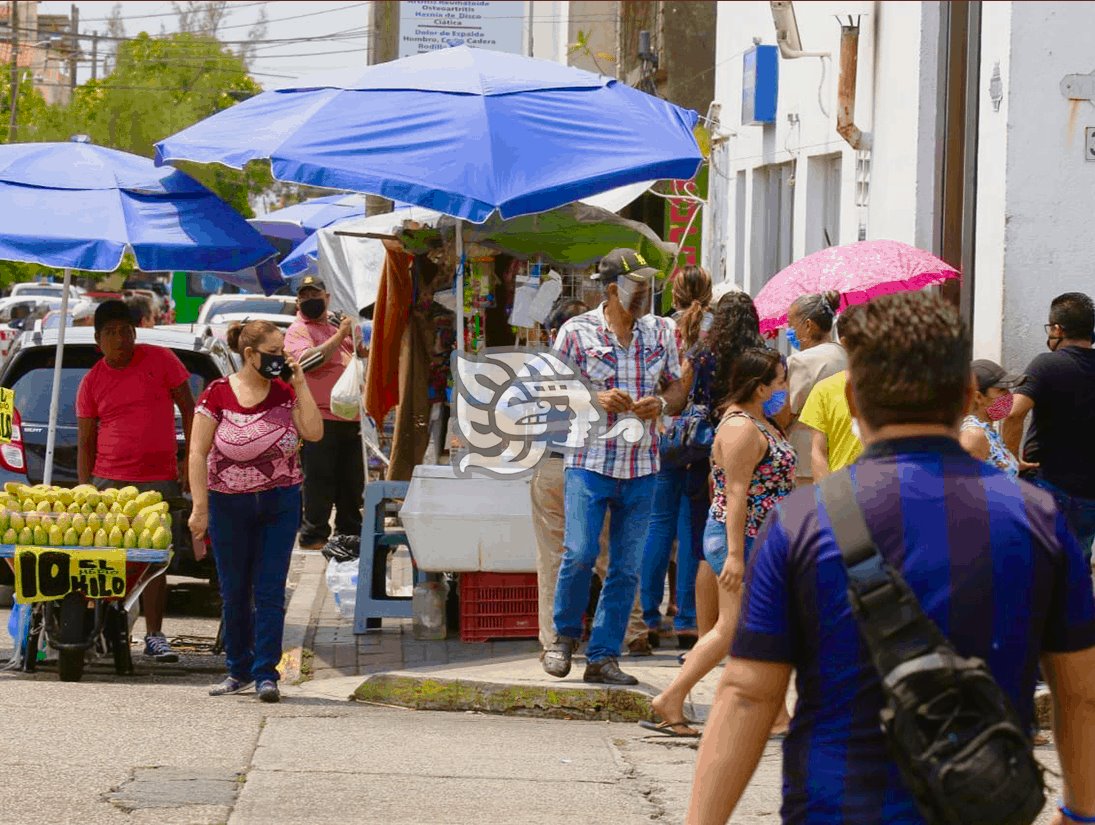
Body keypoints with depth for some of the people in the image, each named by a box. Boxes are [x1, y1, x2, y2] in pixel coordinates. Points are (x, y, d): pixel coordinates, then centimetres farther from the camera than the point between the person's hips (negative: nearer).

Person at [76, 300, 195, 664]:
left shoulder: (161, 361, 1)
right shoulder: (92, 382, 5)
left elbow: (189, 411, 5)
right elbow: (85, 441, 8)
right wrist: (86, 490, 0)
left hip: (159, 480, -1)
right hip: (109, 481, 1)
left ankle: (154, 636, 3)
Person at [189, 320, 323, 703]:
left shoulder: (285, 392, 0)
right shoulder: (218, 395, -8)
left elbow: (314, 432, -13)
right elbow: (198, 452, -8)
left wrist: (300, 383, -13)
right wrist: (200, 508, -12)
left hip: (280, 503, 1)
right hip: (229, 505, -1)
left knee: (270, 592, -4)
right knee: (234, 592, 9)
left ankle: (266, 673, -1)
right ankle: (238, 670, 23)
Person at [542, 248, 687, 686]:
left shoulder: (660, 332, 8)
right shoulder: (576, 332, -2)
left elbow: (678, 387, 15)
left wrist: (661, 403, -8)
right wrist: (596, 400, -16)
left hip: (641, 467, 3)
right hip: (589, 461, -3)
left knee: (627, 567, 2)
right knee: (580, 554, -13)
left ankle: (602, 657, 10)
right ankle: (565, 635, 12)